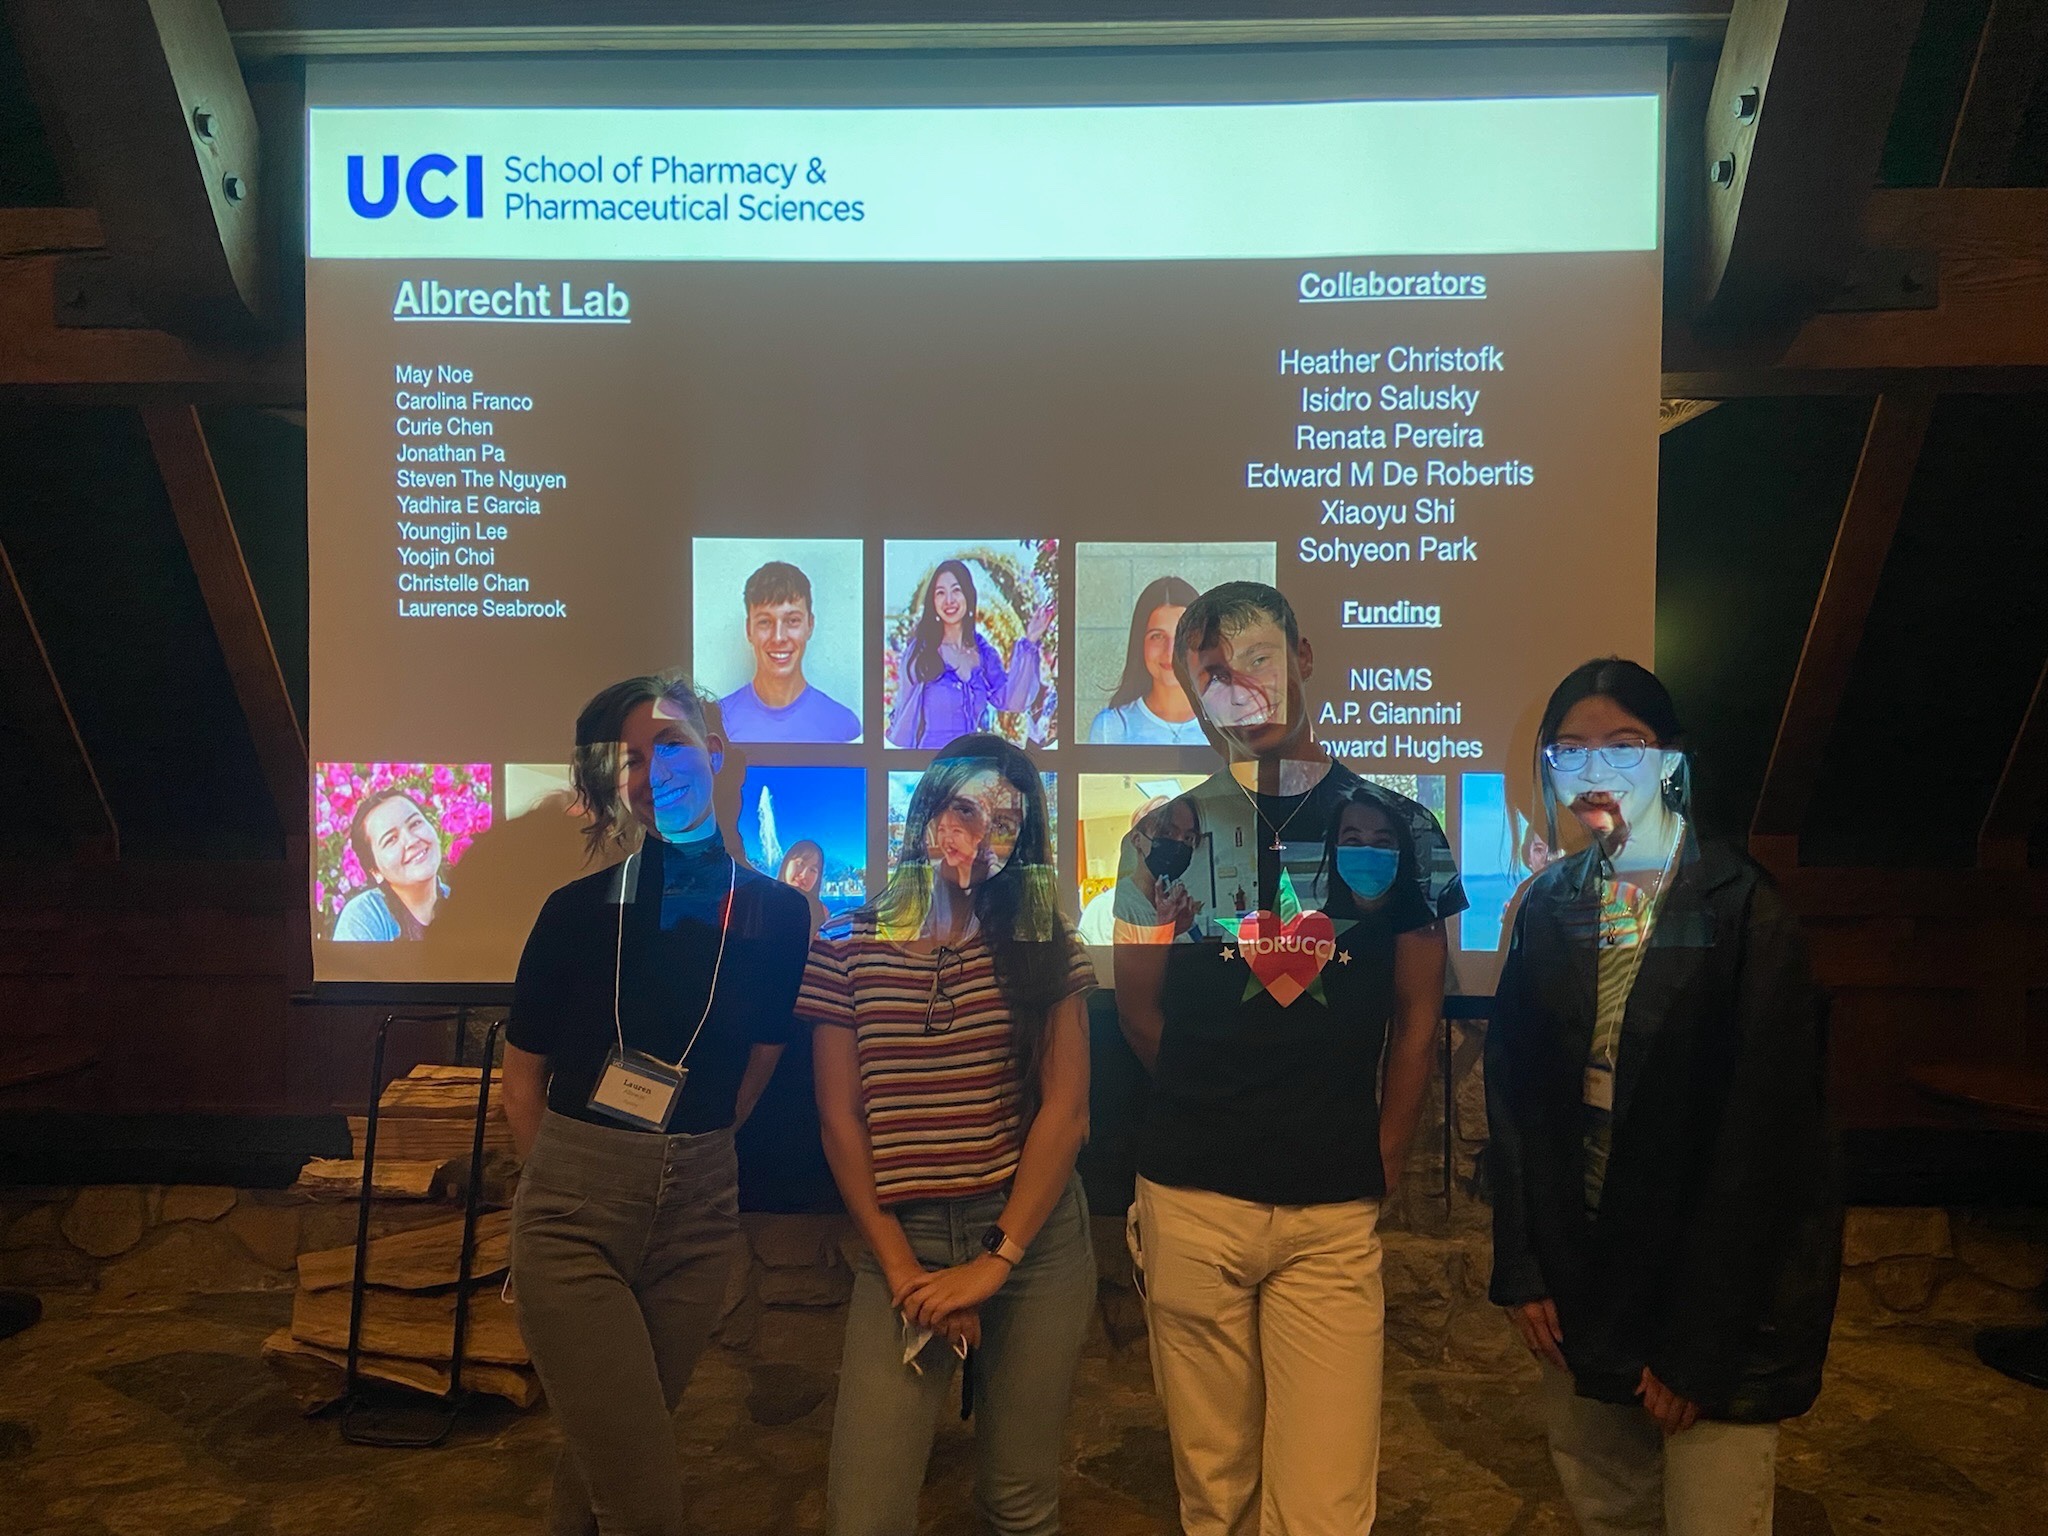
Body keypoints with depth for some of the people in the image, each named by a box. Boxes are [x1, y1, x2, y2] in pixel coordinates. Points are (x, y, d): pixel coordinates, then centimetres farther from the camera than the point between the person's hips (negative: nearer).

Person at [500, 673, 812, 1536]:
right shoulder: (581, 909, -8)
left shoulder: (775, 913, -3)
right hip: (573, 1219, -2)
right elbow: (522, 1080, 4)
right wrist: (577, 1177, 7)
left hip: (698, 1214, 2)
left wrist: (680, 1162, 12)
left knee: (600, 1452, 18)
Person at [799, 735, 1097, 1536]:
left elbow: (1066, 1109, -4)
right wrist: (901, 1269, -6)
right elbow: (840, 1122, -1)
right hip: (900, 1241, 0)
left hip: (1033, 1237, 1)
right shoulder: (846, 946, -1)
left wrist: (997, 1261, -10)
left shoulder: (1044, 944, 1)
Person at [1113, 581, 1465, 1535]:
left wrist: (1381, 1166, 4)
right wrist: (1217, 1118, 5)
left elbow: (1417, 1011, 7)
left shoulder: (1393, 830, 3)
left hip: (1336, 1212, 0)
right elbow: (1140, 1011, 8)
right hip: (1191, 1200, 1)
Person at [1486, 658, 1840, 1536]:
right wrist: (1521, 1269, -1)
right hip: (1578, 1282, 4)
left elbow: (1762, 1132, -14)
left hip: (1717, 1294, -4)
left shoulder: (1742, 910, -13)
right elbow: (1511, 1095, 5)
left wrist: (1699, 1345, -13)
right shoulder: (1549, 907, 1)